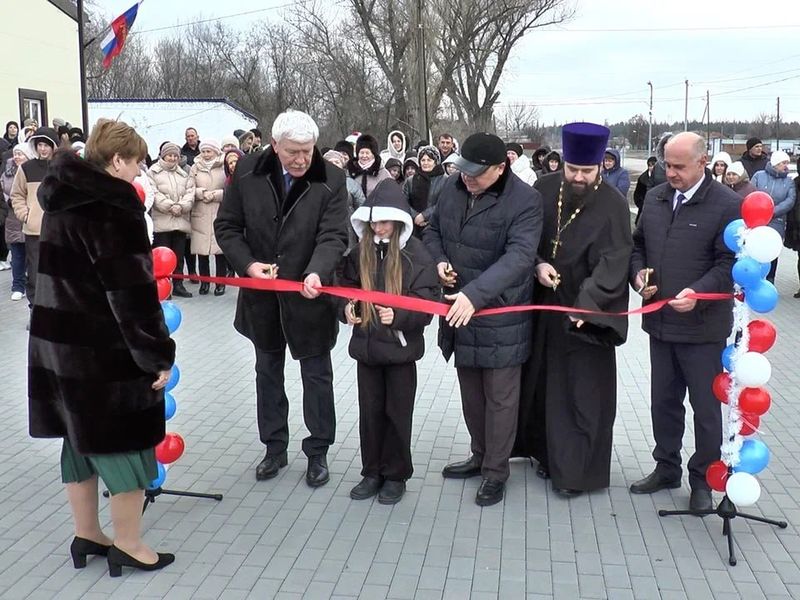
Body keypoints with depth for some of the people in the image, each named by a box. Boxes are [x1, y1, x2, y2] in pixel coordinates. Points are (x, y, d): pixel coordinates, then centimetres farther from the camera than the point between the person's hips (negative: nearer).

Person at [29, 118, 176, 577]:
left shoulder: (64, 199, 9)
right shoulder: (113, 209, -19)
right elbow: (132, 294, -22)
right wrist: (158, 354, -17)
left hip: (59, 340, 9)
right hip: (104, 350, -9)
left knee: (82, 438, 18)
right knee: (126, 442, 5)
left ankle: (87, 534, 31)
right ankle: (127, 545, 16)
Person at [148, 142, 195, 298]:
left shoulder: (184, 174, 17)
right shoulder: (153, 172, 3)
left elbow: (190, 193, 6)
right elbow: (154, 194, -8)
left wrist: (181, 206, -11)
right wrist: (170, 206, -15)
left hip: (181, 220, 4)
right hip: (161, 220, -4)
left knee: (179, 255, 9)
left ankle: (178, 285, 16)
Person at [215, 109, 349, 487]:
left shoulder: (331, 180, -13)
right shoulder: (248, 172, -7)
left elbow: (333, 236, -19)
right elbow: (226, 225, 0)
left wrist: (317, 272, -37)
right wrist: (247, 264, -15)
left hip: (309, 296, -2)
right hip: (262, 293, 3)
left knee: (316, 374, 8)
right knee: (268, 371, 16)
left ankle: (318, 452, 24)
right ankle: (275, 447, 32)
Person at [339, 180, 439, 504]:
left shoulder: (416, 253, -13)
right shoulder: (360, 252, 1)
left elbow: (427, 299, -15)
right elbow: (346, 287, 11)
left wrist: (398, 315, -30)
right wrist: (346, 307, -9)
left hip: (401, 346, -4)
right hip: (366, 344, 4)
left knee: (397, 413, 9)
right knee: (370, 411, 14)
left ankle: (396, 475, 25)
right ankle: (372, 472, 29)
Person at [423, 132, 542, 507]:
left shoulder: (524, 201, -19)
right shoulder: (452, 188, 1)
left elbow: (519, 256, -30)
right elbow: (433, 230, 16)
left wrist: (475, 293, -41)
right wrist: (439, 260, -6)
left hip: (500, 314, -6)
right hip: (459, 308, 6)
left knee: (500, 396, 6)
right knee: (470, 390, 19)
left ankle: (496, 471, 20)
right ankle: (480, 455, 37)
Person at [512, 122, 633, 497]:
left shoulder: (613, 205, -12)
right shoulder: (544, 189, -1)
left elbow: (613, 261, -20)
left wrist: (587, 303, -34)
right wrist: (538, 264, -16)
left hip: (586, 314, -4)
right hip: (543, 307, 4)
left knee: (582, 392, 2)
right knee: (543, 383, 14)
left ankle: (577, 469, 14)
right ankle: (549, 453, 32)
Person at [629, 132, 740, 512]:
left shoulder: (727, 204, -12)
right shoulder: (655, 198, 7)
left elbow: (730, 263, -14)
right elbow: (638, 245, 16)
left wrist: (698, 293, -26)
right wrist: (639, 273, -3)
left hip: (703, 325, -6)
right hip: (660, 321, 6)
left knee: (706, 407, 8)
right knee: (663, 401, 18)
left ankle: (703, 480, 24)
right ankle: (666, 469, 34)